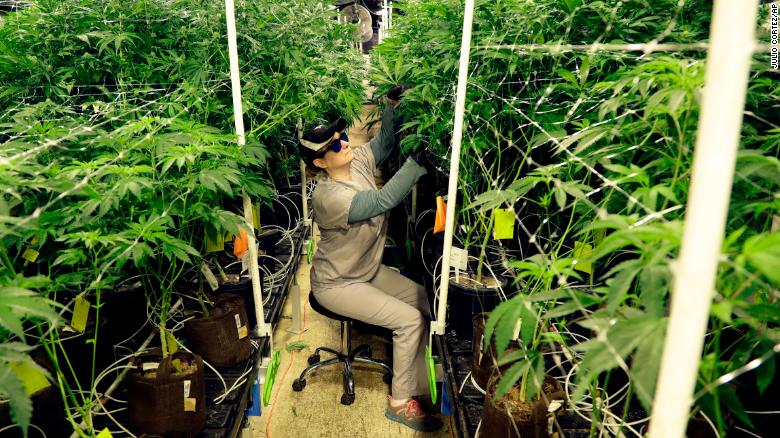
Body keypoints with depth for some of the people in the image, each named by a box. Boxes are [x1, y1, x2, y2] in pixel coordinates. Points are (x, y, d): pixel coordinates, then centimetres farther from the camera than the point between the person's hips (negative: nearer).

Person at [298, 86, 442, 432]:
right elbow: (384, 200, -41)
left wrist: (392, 102, -8)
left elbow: (384, 141, 7)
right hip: (337, 284, -8)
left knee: (427, 300, 0)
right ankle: (400, 403, 4)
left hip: (369, 270, 9)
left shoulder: (358, 162, -7)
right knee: (409, 319, -16)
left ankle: (417, 384, 15)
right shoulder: (329, 197, -31)